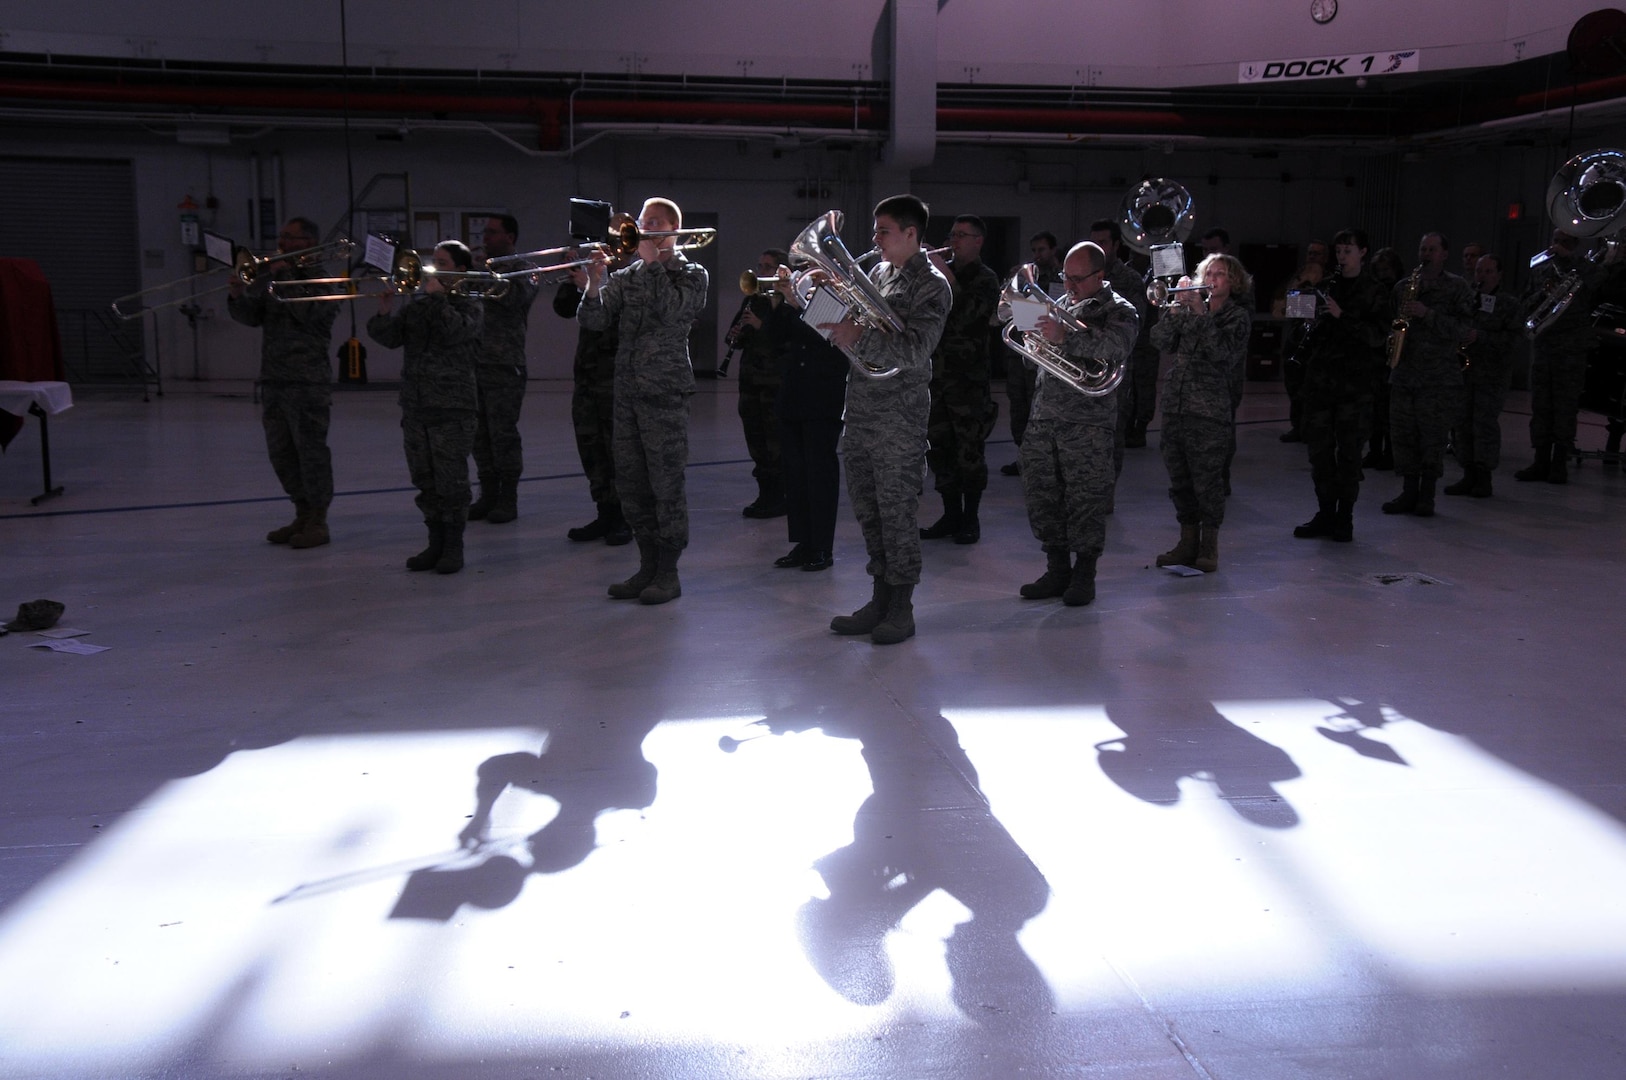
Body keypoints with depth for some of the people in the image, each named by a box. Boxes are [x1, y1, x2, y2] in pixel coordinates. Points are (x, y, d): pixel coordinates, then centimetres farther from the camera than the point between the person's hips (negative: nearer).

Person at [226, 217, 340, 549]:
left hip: (308, 381, -7)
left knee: (311, 450, -4)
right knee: (281, 453, 12)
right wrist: (238, 297, -8)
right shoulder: (273, 277, 18)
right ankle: (302, 515, 23)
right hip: (273, 379, 8)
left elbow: (309, 313, -20)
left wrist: (285, 276, -16)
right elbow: (252, 317, 11)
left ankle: (318, 522, 4)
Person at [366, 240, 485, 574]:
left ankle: (454, 547, 8)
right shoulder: (418, 305, 15)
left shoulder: (470, 305, 0)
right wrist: (385, 313, -10)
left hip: (452, 407, -6)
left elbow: (454, 332, -20)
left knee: (451, 480, -2)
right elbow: (390, 338, 7)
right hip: (415, 405, 6)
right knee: (425, 480, 10)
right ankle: (436, 542, 20)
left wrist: (438, 297, -17)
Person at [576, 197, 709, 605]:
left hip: (665, 392, -6)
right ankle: (648, 566, 20)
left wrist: (652, 261, -11)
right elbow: (594, 321, 4)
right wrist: (594, 283, -13)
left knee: (666, 484, -3)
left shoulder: (692, 275, 1)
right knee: (631, 485, 9)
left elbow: (670, 310, -18)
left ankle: (668, 573, 6)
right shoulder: (626, 276, 13)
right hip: (627, 392, 6)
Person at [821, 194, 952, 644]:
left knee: (897, 514, -1)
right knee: (868, 511, 12)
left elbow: (914, 351, -20)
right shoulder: (878, 273, 15)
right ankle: (880, 600, 23)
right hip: (860, 408, 8)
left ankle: (902, 610, 9)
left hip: (899, 417, -8)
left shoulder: (931, 286, -8)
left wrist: (858, 337, -25)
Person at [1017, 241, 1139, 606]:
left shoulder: (1119, 311, -2)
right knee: (1041, 494, 8)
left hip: (1088, 424, -6)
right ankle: (1057, 570, 20)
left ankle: (1084, 576, 10)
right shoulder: (1062, 304, 18)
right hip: (1045, 416, 7)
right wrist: (1033, 330, 1)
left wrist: (1065, 337, -32)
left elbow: (1116, 347, -24)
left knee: (1086, 501, -3)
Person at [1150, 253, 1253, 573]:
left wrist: (1200, 313, -16)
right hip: (1176, 407, 5)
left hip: (1210, 412, -5)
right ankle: (1187, 543, 21)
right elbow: (1161, 340, 1)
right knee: (1179, 480, 10)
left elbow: (1221, 351, -15)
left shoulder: (1237, 316, 2)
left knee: (1207, 481, -2)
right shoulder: (1188, 309, 13)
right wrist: (1176, 308, -11)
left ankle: (1209, 547, 9)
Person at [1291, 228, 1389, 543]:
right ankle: (1325, 513, 14)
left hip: (1353, 382, -4)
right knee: (1319, 448, 4)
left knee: (1348, 451, -1)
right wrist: (1304, 357, 12)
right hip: (1320, 380, 4)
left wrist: (1343, 316, -18)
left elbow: (1377, 335, -10)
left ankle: (1344, 517, 6)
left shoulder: (1374, 292, 1)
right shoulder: (1328, 286, 15)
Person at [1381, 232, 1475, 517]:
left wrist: (1428, 314, -17)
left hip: (1439, 376, -4)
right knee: (1403, 435, 4)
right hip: (1404, 372, 4)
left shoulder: (1457, 287, 2)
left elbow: (1462, 327, -7)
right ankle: (1409, 492, 13)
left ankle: (1427, 495, 7)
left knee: (1433, 437, -2)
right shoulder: (1403, 286, 15)